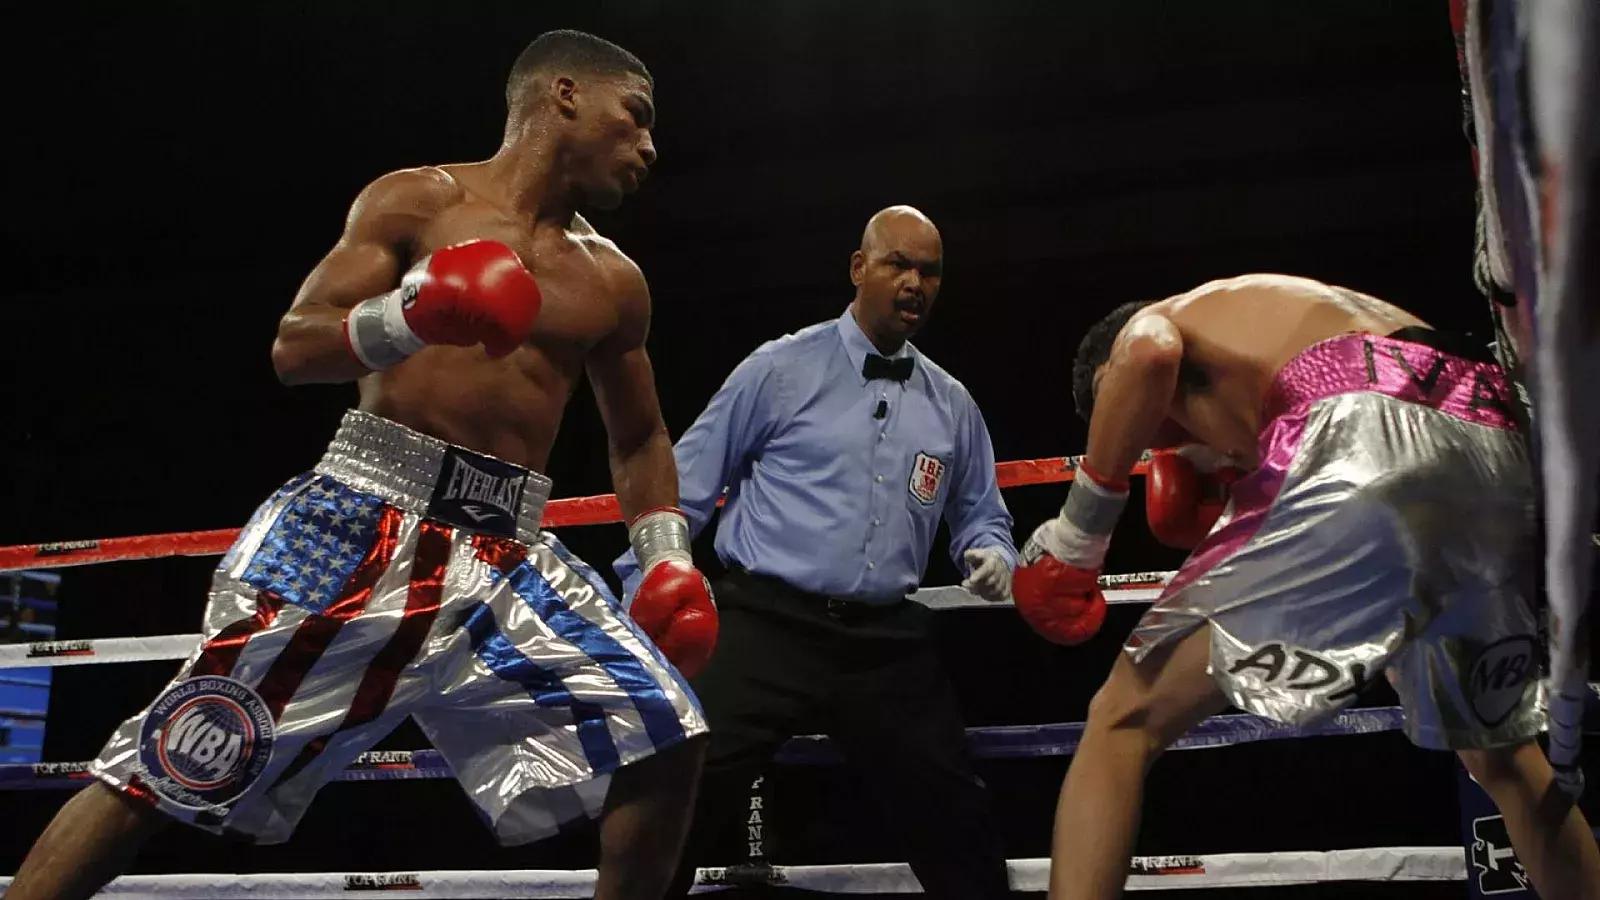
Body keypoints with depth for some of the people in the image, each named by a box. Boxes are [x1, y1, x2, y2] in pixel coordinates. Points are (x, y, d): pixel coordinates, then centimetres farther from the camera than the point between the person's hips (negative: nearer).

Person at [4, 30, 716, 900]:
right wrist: (406, 316, -24)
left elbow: (639, 436, 24)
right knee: (177, 761, -7)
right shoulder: (416, 200, 2)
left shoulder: (612, 281, 14)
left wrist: (667, 554, 9)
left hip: (509, 554, 4)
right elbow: (292, 348, -5)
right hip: (363, 518, -4)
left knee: (664, 737, -7)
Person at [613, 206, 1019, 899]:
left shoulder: (953, 407, 13)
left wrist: (990, 554, 0)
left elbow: (980, 513, 24)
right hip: (766, 626, -4)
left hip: (888, 641, 4)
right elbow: (688, 485, 1)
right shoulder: (780, 370, -1)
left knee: (955, 818, 13)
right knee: (679, 806, -6)